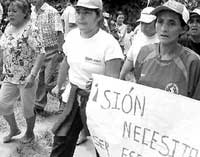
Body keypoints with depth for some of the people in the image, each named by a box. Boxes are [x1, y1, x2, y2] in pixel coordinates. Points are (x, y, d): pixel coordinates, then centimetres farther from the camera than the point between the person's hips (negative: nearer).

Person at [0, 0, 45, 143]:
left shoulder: (30, 29, -19)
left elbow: (41, 53, -23)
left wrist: (32, 75, -28)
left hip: (26, 78, -7)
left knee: (28, 108, 9)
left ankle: (30, 133, 35)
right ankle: (14, 129, 36)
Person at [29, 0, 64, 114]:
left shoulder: (52, 12, -12)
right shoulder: (32, 13, 9)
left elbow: (60, 33, -16)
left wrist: (60, 51, -22)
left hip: (51, 51, -6)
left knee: (50, 81, -5)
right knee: (39, 80, 11)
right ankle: (39, 106, 23)